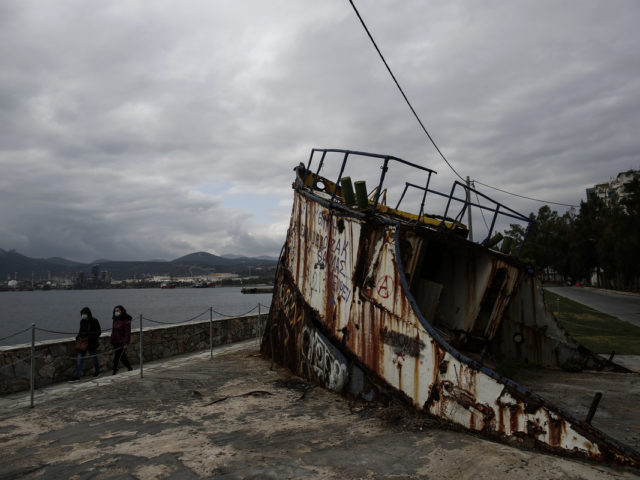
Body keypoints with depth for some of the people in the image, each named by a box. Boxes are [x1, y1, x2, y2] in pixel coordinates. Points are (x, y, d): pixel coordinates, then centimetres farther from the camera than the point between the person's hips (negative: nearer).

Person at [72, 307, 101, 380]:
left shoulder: (94, 321, -12)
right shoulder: (82, 321, 6)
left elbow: (99, 332, -11)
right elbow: (81, 331, 18)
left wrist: (90, 338, -20)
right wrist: (78, 337, 2)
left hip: (91, 344, -5)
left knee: (94, 357, 12)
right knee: (79, 359, -1)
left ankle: (97, 371, 33)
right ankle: (78, 375, 3)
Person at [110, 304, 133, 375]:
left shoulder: (126, 320, -13)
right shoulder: (115, 320, 8)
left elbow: (127, 332, -15)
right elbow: (113, 330, 16)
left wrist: (126, 343, -18)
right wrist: (112, 340, 14)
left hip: (122, 342, -7)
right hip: (116, 342, 7)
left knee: (116, 358, -10)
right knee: (122, 357, 16)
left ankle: (114, 373, -4)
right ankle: (130, 369, 31)